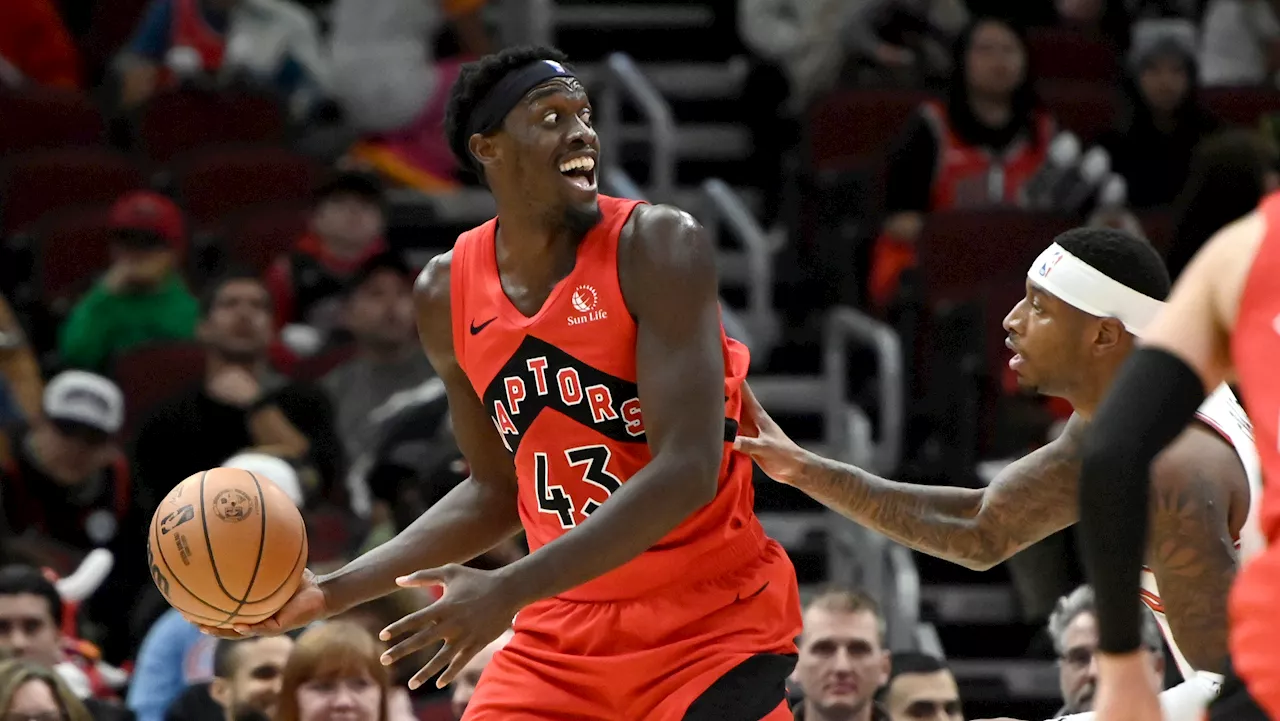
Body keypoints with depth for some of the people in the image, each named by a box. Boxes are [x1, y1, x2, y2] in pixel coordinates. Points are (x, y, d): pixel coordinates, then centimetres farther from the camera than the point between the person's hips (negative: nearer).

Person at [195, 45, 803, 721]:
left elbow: (687, 470, -24)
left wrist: (509, 590, -31)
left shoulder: (656, 246, -16)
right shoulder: (447, 294, 1)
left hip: (711, 626, -5)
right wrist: (330, 593, 4)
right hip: (563, 632, 5)